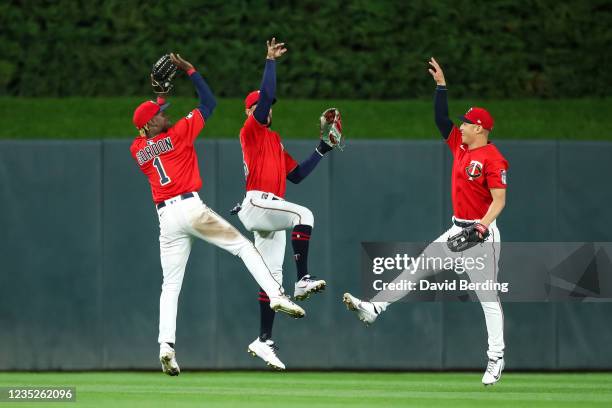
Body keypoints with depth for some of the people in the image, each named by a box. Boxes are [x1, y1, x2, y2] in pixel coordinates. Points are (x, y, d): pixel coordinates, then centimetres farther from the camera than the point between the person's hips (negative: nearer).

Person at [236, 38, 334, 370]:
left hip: (270, 212, 8)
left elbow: (296, 175, 23)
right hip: (256, 203, -8)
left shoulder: (275, 140, 27)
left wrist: (321, 152, 19)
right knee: (304, 215, -30)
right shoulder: (251, 130, 3)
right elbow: (266, 95, -11)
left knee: (272, 276, 5)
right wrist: (271, 60, -7)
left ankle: (264, 340, 6)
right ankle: (303, 280, -34)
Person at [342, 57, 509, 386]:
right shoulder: (460, 145, 9)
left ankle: (496, 358, -1)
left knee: (488, 297, -5)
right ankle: (373, 309, 1)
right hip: (457, 231, 9)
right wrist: (441, 85, 8)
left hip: (481, 234, -9)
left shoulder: (493, 159, -16)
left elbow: (499, 201, -20)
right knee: (416, 269, 3)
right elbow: (441, 119, 15)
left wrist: (481, 228, -31)